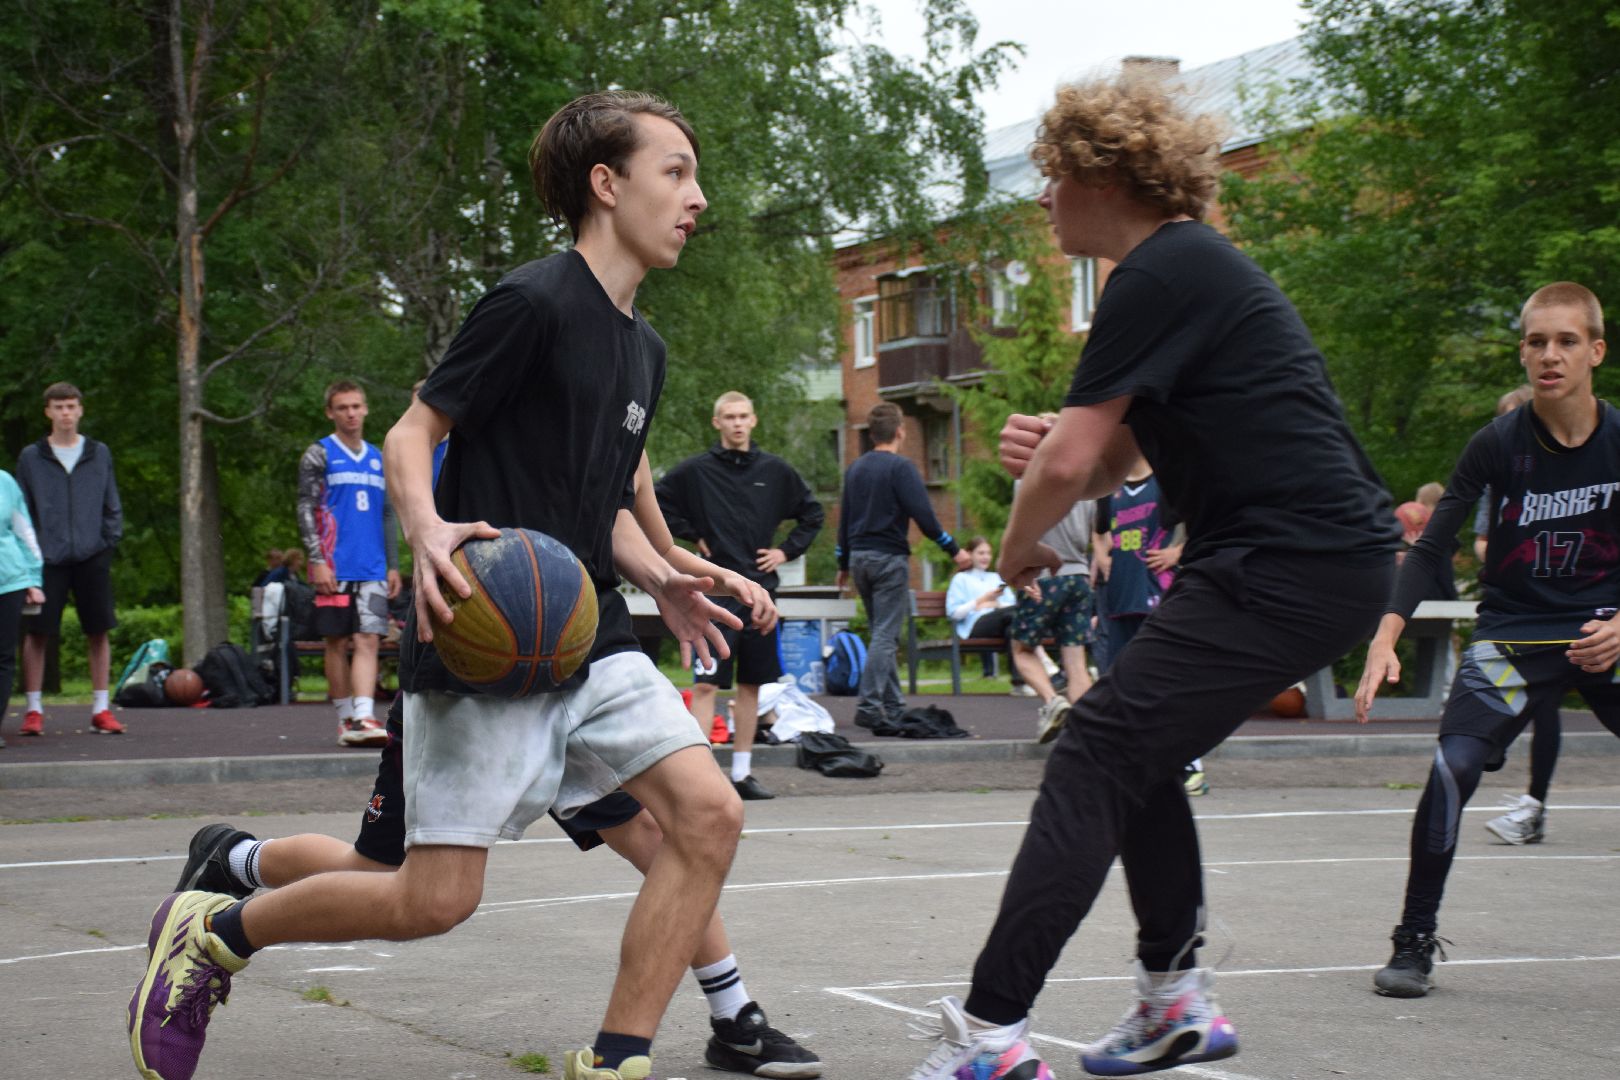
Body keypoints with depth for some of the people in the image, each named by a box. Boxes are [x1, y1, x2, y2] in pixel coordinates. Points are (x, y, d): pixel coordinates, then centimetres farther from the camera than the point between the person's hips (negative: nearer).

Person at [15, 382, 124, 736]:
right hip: (47, 560, -1)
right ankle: (34, 710, 6)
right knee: (36, 634, -2)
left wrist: (110, 540, 0)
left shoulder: (99, 454, 10)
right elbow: (21, 510, 5)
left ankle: (100, 709, 9)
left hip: (92, 557, 1)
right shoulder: (31, 457, 5)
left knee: (98, 632, 2)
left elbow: (112, 506, 13)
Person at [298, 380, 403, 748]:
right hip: (335, 568, -3)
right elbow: (306, 510, -3)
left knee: (368, 640, -9)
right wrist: (318, 561, -12)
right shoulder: (319, 455, 2)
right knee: (338, 643, 2)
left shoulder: (378, 459, 17)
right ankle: (345, 718, 10)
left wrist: (393, 565, 15)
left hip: (373, 569, 3)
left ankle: (363, 718, -17)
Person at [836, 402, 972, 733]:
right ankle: (869, 706, -16)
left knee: (882, 633, 14)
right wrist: (954, 551, -10)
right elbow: (923, 514, -16)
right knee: (885, 636, -8)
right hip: (890, 558, -7)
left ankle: (892, 707, 16)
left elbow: (844, 519, 18)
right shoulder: (900, 467, -9)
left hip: (859, 557, 7)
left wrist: (844, 564, 25)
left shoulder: (855, 469, 12)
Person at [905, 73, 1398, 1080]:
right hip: (1327, 562, 10)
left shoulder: (1163, 274, -12)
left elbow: (1071, 466, -16)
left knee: (1093, 760, -11)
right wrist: (1047, 448, 1)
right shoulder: (1194, 265, 21)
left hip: (1288, 569, -10)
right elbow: (1106, 467, 23)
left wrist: (1019, 547, 4)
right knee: (1138, 751, 20)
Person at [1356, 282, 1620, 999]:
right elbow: (1430, 547, -8)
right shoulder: (1499, 444, -10)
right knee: (1453, 766, -21)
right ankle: (1416, 939, -7)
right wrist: (1385, 639, -19)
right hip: (1512, 634, -2)